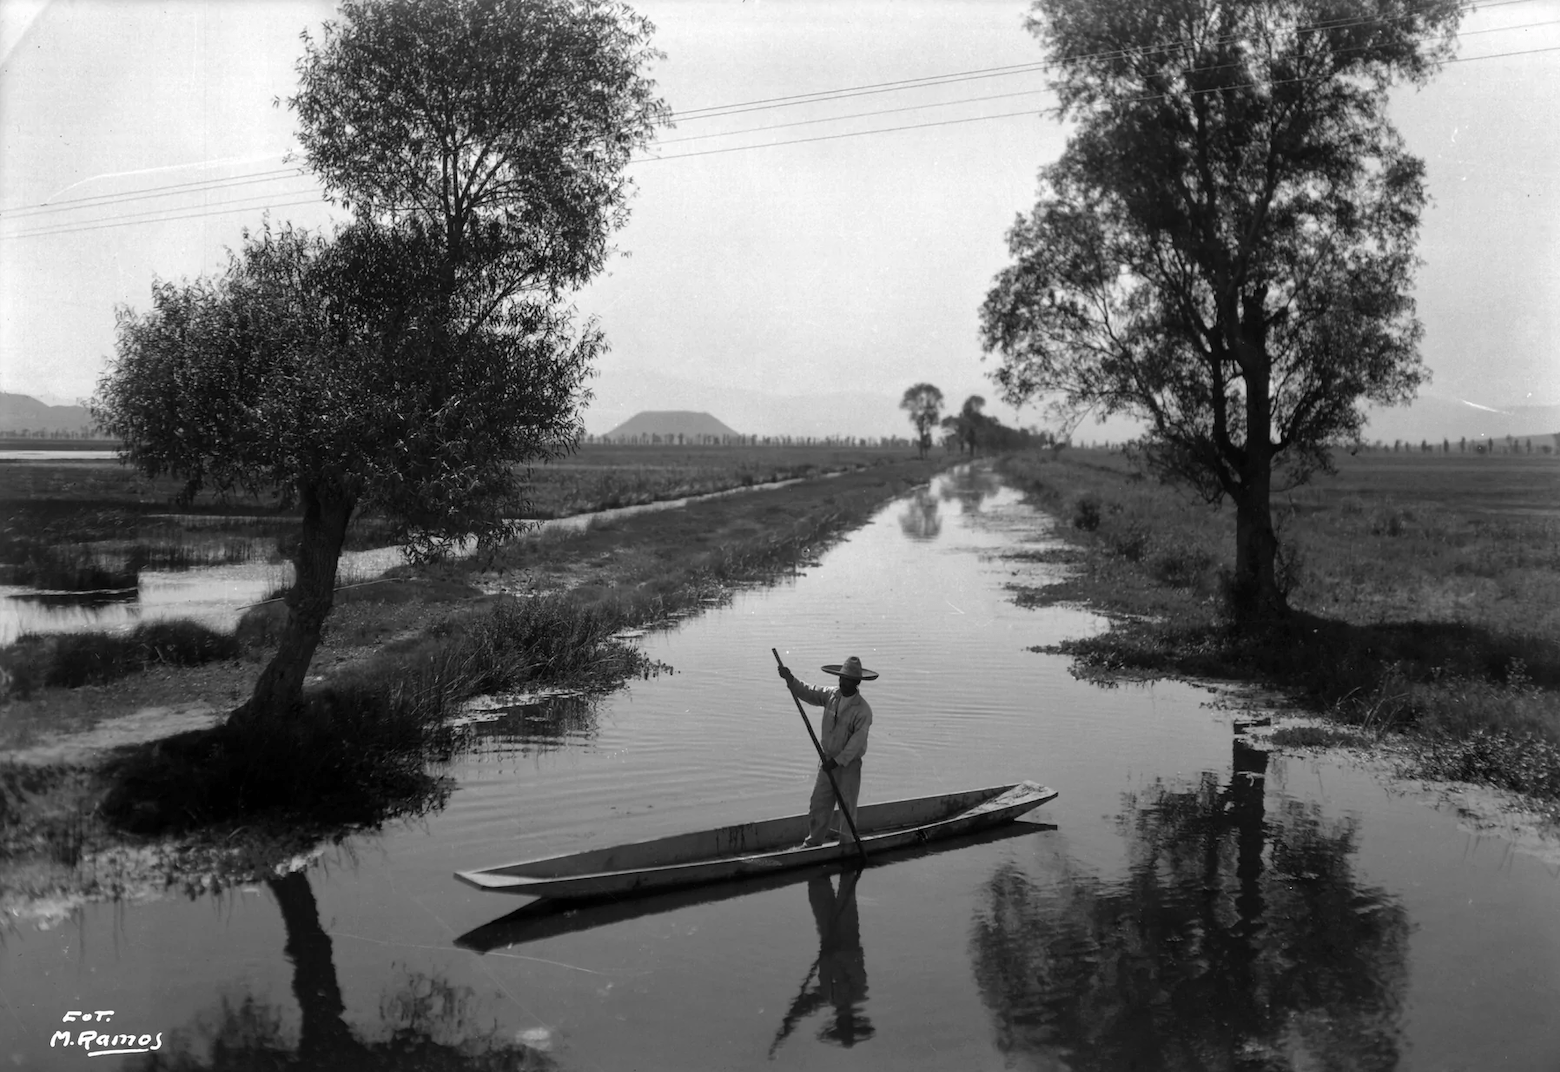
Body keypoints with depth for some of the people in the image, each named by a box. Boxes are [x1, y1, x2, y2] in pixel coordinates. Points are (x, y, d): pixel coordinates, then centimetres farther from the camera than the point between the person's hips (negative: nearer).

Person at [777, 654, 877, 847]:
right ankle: (813, 842, 17)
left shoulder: (863, 709, -16)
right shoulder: (831, 696, 1)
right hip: (828, 760, 5)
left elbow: (857, 740, -20)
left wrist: (838, 761, -24)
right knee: (818, 804, 7)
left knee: (847, 806, 3)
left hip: (849, 764, -5)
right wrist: (791, 680, -11)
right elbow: (807, 693, 6)